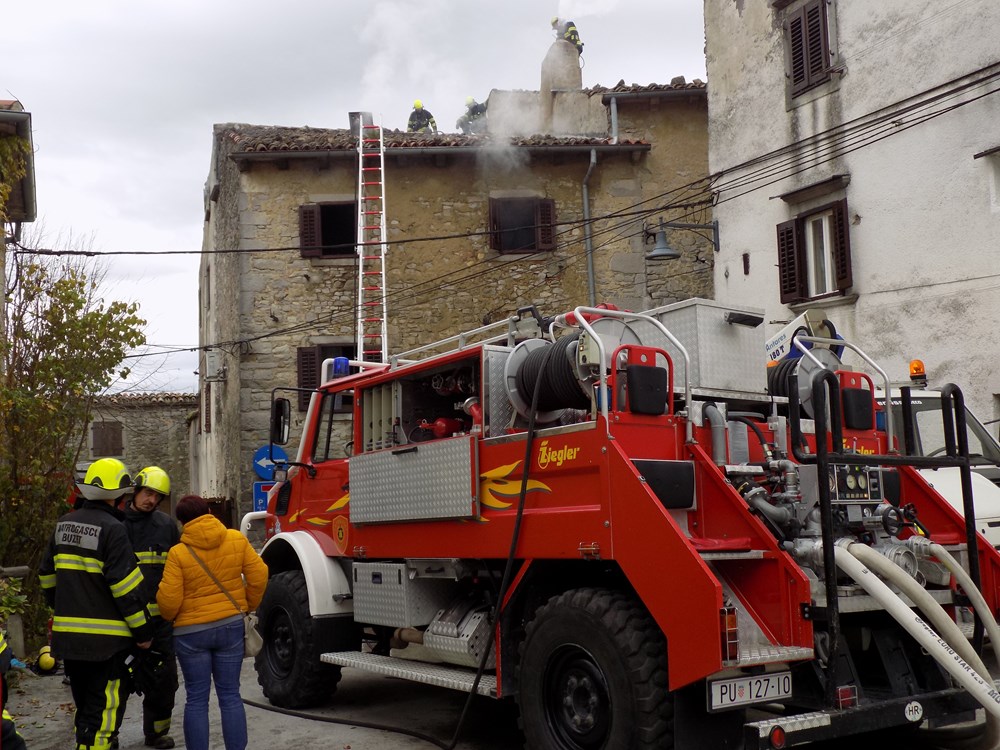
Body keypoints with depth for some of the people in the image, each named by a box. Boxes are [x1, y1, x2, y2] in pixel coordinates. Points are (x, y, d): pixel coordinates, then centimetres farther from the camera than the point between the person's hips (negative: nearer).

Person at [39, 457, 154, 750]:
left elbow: (47, 575, 17)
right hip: (107, 638, -8)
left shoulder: (64, 525, 9)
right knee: (104, 710, -2)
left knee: (85, 704, 22)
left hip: (68, 636, 8)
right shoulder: (112, 529, -16)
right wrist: (142, 631, -10)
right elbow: (125, 586, -18)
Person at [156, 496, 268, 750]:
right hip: (231, 626, 2)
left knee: (197, 700, 7)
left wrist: (168, 616, 10)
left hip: (191, 632, -2)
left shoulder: (178, 553, -13)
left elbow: (168, 600, -12)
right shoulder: (236, 539, -5)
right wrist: (249, 605, 14)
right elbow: (259, 575, -2)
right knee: (230, 695, 9)